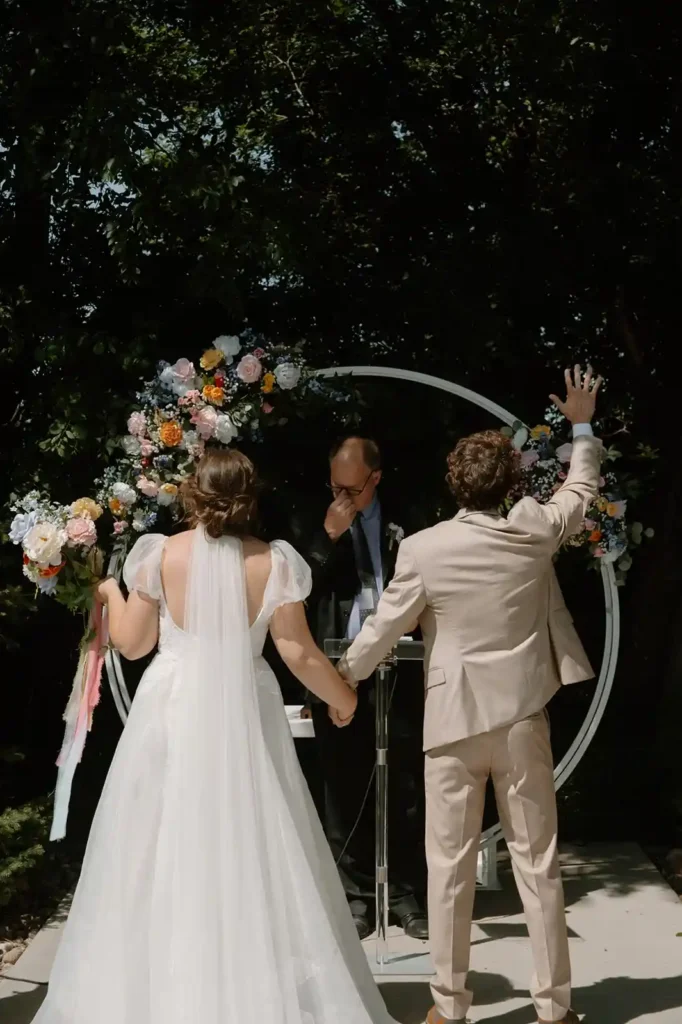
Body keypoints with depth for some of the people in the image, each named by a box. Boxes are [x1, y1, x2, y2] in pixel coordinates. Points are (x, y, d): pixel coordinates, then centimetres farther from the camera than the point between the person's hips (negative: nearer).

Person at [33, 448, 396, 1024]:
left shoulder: (160, 554, -6)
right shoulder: (274, 562, -6)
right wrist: (342, 698, 11)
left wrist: (111, 594, 21)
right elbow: (298, 653, -5)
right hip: (245, 716, 0)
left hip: (171, 712, 0)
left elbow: (132, 643, 2)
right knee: (254, 857, 11)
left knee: (161, 852, 12)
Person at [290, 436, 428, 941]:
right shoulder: (312, 523, 4)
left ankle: (408, 895, 21)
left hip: (399, 670, 0)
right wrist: (326, 538, -14)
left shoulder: (404, 522, 2)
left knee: (406, 789, 7)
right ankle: (357, 898, 21)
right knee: (345, 792, 8)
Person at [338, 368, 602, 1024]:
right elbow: (582, 491, 15)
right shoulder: (534, 531, -6)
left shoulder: (422, 549, -11)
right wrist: (582, 427, 29)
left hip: (454, 720, -2)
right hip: (522, 716, 2)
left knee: (449, 865, 8)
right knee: (537, 861, 11)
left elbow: (382, 629, -3)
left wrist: (340, 680, 14)